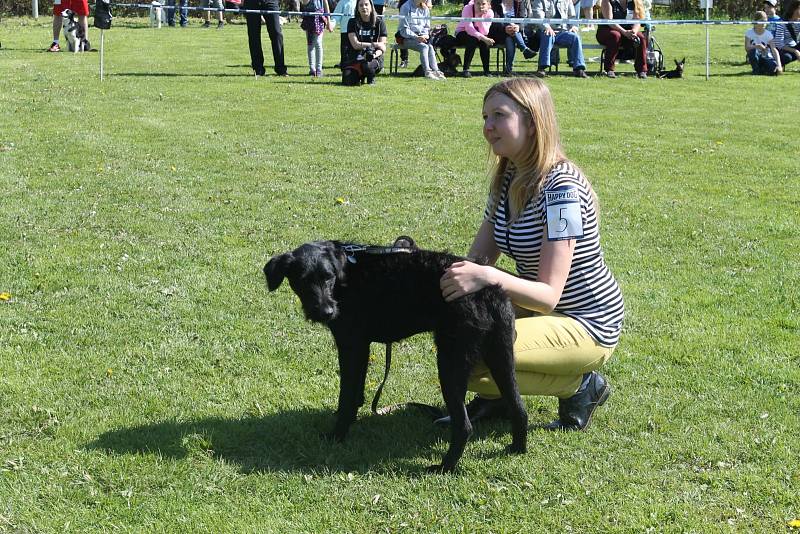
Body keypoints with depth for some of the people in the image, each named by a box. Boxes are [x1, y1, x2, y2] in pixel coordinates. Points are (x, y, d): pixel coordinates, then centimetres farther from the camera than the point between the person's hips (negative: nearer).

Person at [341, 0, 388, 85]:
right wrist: (374, 44, -12)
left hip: (374, 58, -1)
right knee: (348, 82, -23)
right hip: (354, 58, 1)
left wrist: (374, 54, -25)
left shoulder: (379, 23, 1)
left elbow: (383, 48, -4)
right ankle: (360, 76, 15)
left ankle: (371, 79, 0)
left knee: (367, 65, -37)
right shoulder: (353, 23, 0)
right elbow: (355, 45, -10)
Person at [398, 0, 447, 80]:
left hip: (421, 36, 5)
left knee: (430, 47, -27)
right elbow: (404, 29, -10)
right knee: (424, 47, -32)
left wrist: (425, 35, -5)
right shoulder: (406, 7, -8)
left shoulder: (425, 9, 11)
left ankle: (435, 70, -38)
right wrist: (416, 37, -21)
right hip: (407, 38, -5)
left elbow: (427, 27, 18)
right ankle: (427, 71, -41)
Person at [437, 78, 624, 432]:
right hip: (538, 307, 9)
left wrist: (489, 277, -43)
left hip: (586, 326, -8)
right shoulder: (507, 178, 3)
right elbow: (477, 260, 2)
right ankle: (494, 398, 10)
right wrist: (452, 274, -20)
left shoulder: (560, 187, -24)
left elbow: (549, 294, -27)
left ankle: (579, 385, -4)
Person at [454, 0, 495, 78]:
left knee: (485, 42, -29)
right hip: (462, 33, -3)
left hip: (477, 33, 3)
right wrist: (483, 38, -42)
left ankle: (486, 70, -18)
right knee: (472, 39, -34)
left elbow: (485, 32, -25)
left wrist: (480, 18, -37)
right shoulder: (467, 9, -26)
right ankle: (465, 69, -27)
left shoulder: (489, 13, -16)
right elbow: (469, 28, -33)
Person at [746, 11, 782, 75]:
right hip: (754, 58, -1)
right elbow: (747, 48, -18)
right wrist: (757, 46, -38)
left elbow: (774, 50, -17)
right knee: (753, 51, -36)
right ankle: (756, 70, -11)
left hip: (766, 57, 1)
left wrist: (778, 65, -30)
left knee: (774, 70, -29)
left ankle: (763, 69, 7)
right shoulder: (749, 32, -7)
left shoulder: (768, 34, -7)